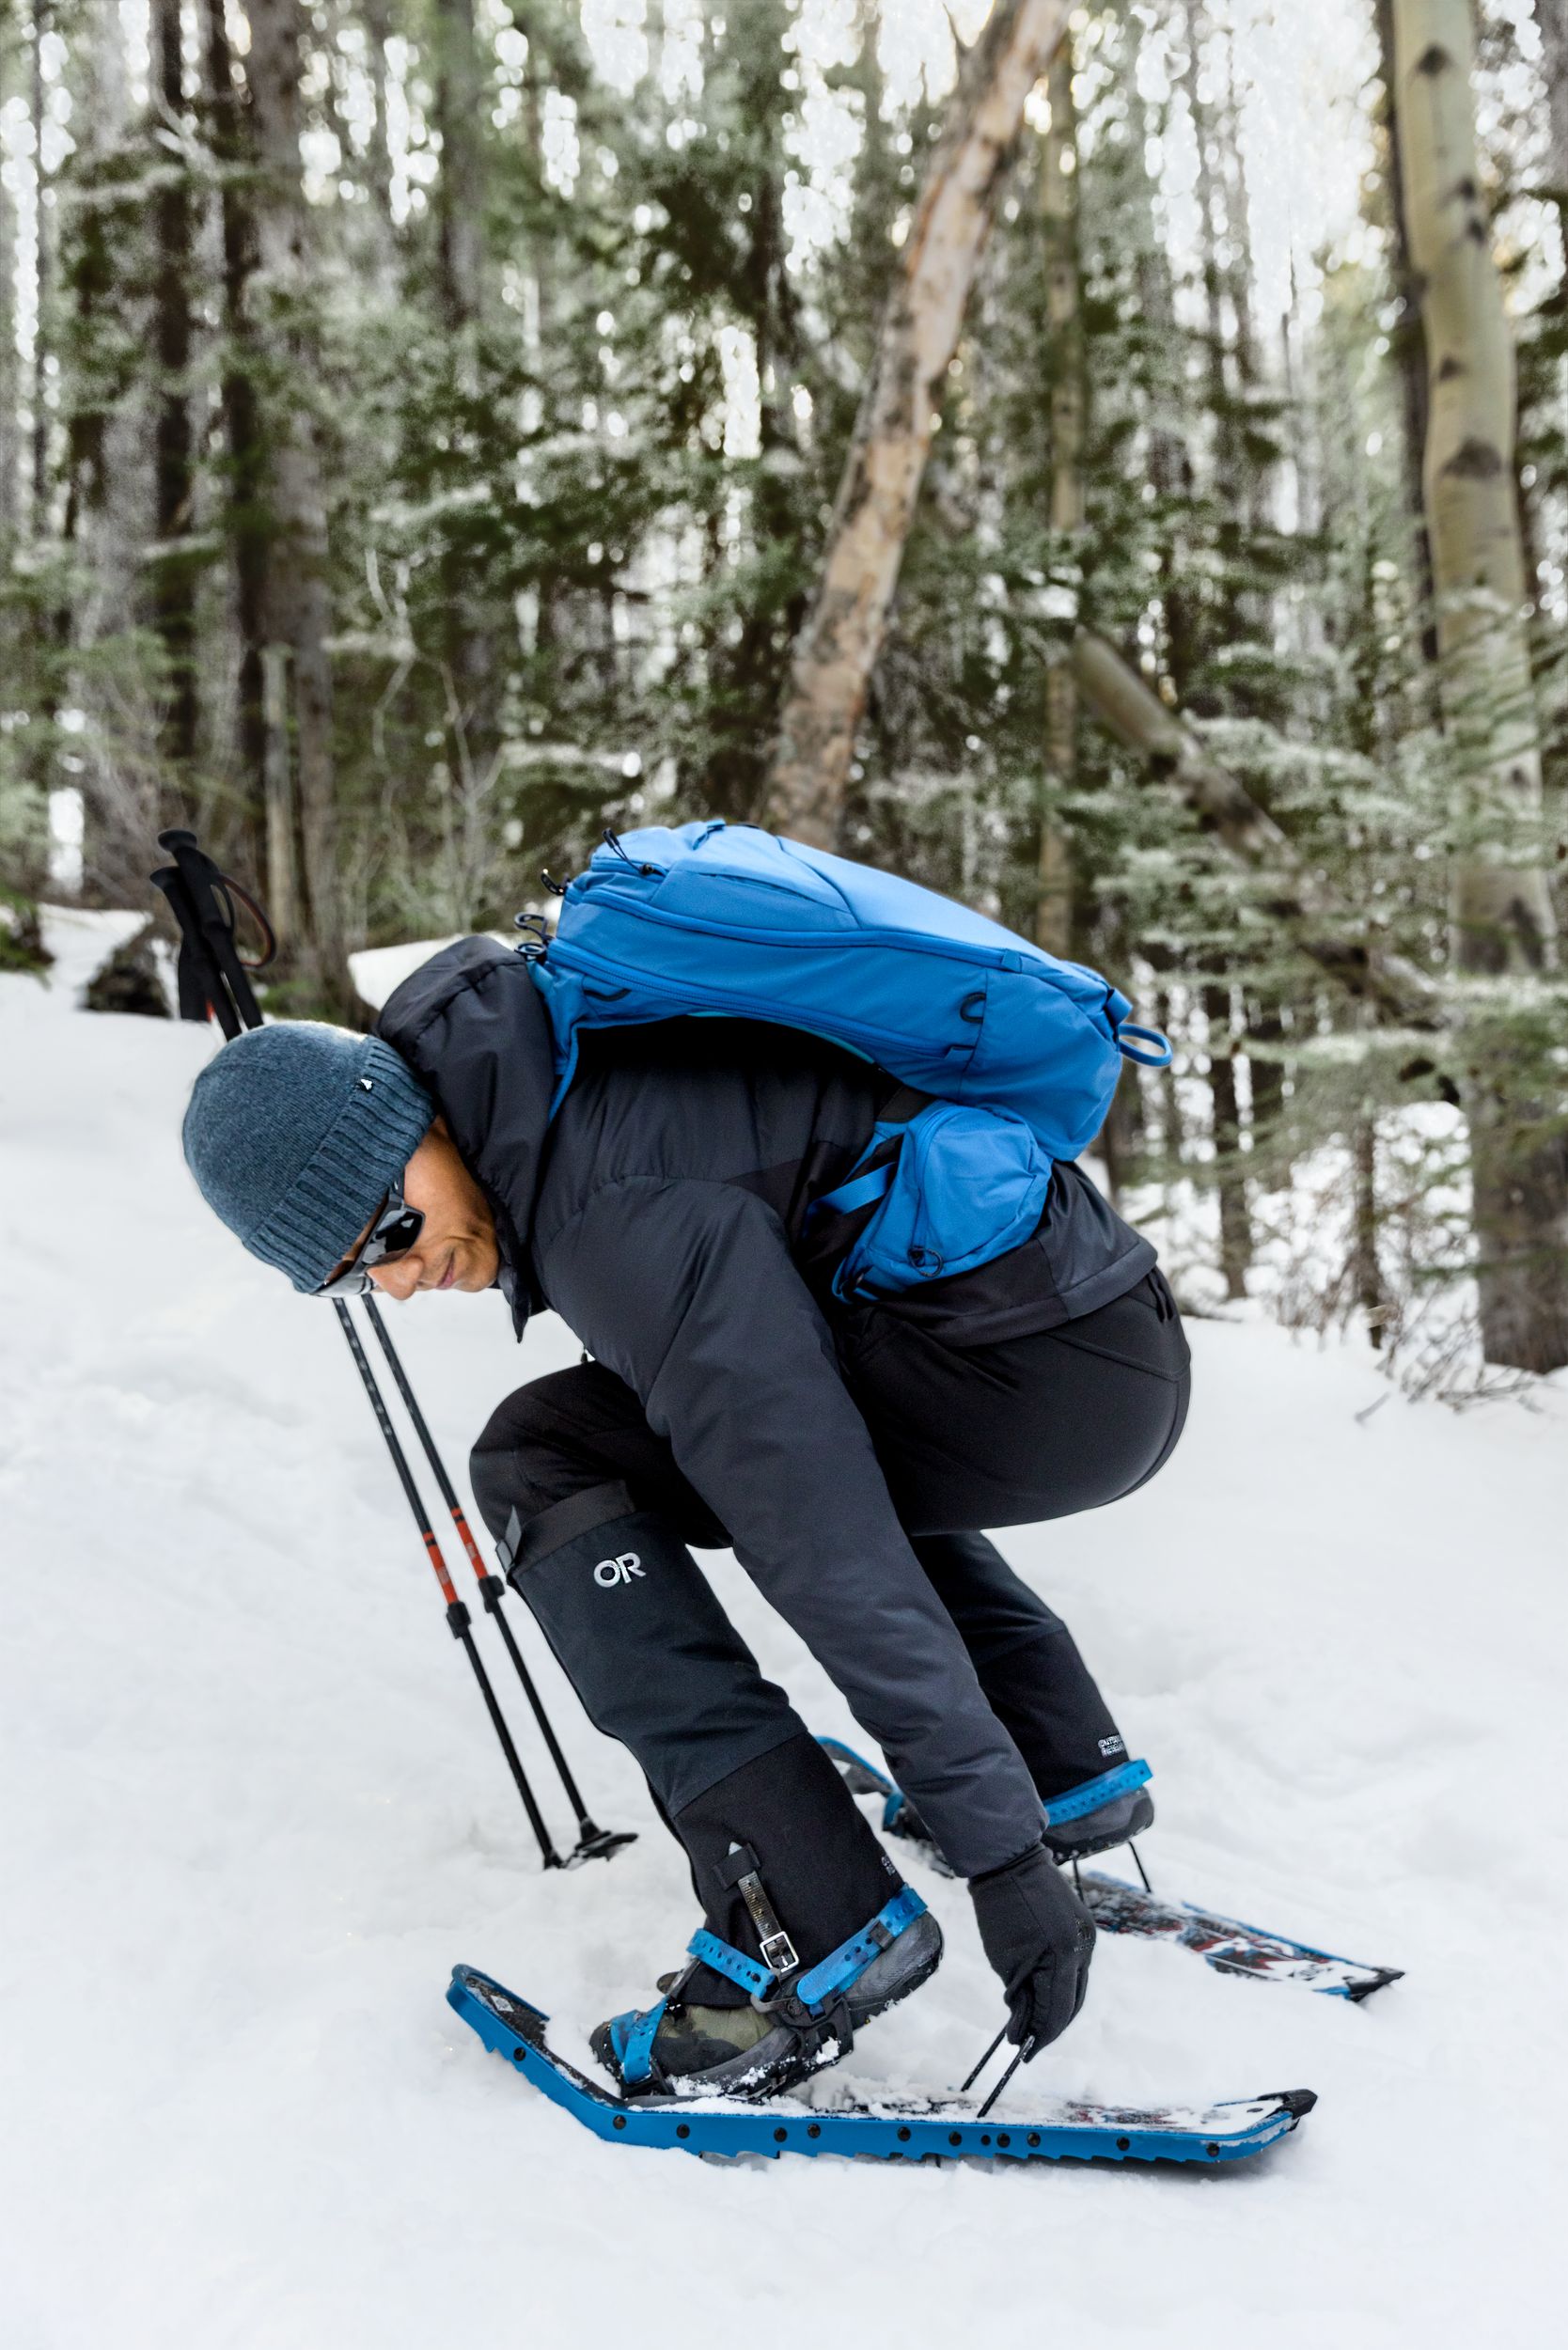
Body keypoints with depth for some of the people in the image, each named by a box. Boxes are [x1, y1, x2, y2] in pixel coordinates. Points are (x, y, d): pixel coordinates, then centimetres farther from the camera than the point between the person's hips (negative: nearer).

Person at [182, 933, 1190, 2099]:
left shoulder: (620, 1213, -20)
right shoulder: (558, 1068, 10)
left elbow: (829, 1550, -23)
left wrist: (997, 1850, -20)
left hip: (1040, 1369, -10)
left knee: (550, 1460, -9)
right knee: (825, 1433, 38)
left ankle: (812, 1928, -9)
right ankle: (1073, 1768, 29)